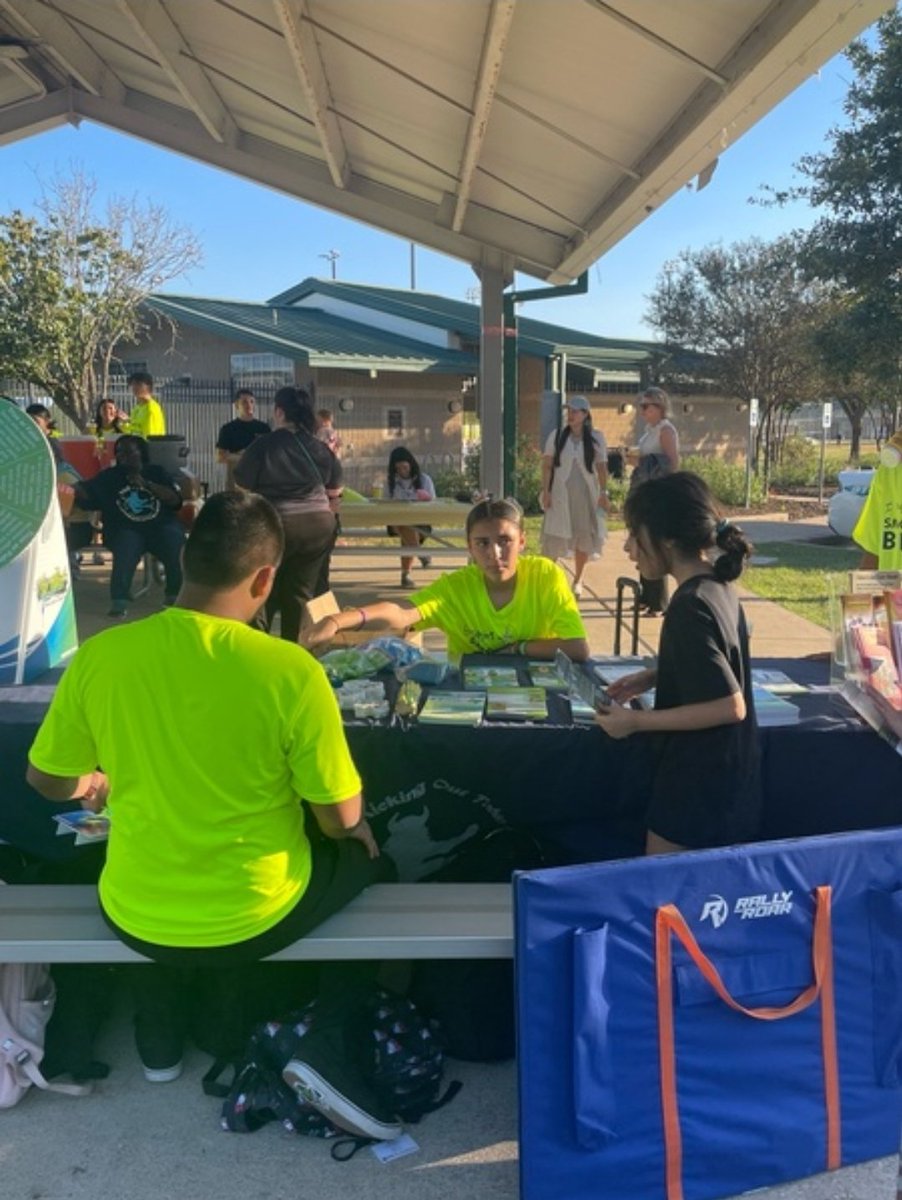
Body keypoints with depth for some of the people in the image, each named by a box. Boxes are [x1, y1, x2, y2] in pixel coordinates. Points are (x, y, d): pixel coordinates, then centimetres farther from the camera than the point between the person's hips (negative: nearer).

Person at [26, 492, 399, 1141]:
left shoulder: (99, 655, -14)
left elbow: (47, 779, 2)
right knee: (370, 860, 25)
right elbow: (340, 819, -15)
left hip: (135, 917, 3)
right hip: (254, 915, -3)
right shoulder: (291, 670, -23)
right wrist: (353, 826, 9)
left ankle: (160, 1040, 39)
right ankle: (330, 1048, 12)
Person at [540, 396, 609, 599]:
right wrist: (545, 491, -6)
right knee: (554, 536, -2)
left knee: (584, 535, 6)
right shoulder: (556, 436, 0)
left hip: (586, 494, 1)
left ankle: (577, 581, 19)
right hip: (560, 493, -1)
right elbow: (547, 465, 1)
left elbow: (601, 467, 1)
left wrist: (603, 493, -5)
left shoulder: (596, 438, 0)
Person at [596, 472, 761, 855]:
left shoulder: (690, 607, -25)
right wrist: (656, 676, 8)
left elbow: (730, 705, -26)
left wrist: (637, 720, -21)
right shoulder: (718, 585, 3)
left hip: (698, 787, -9)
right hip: (723, 779, 9)